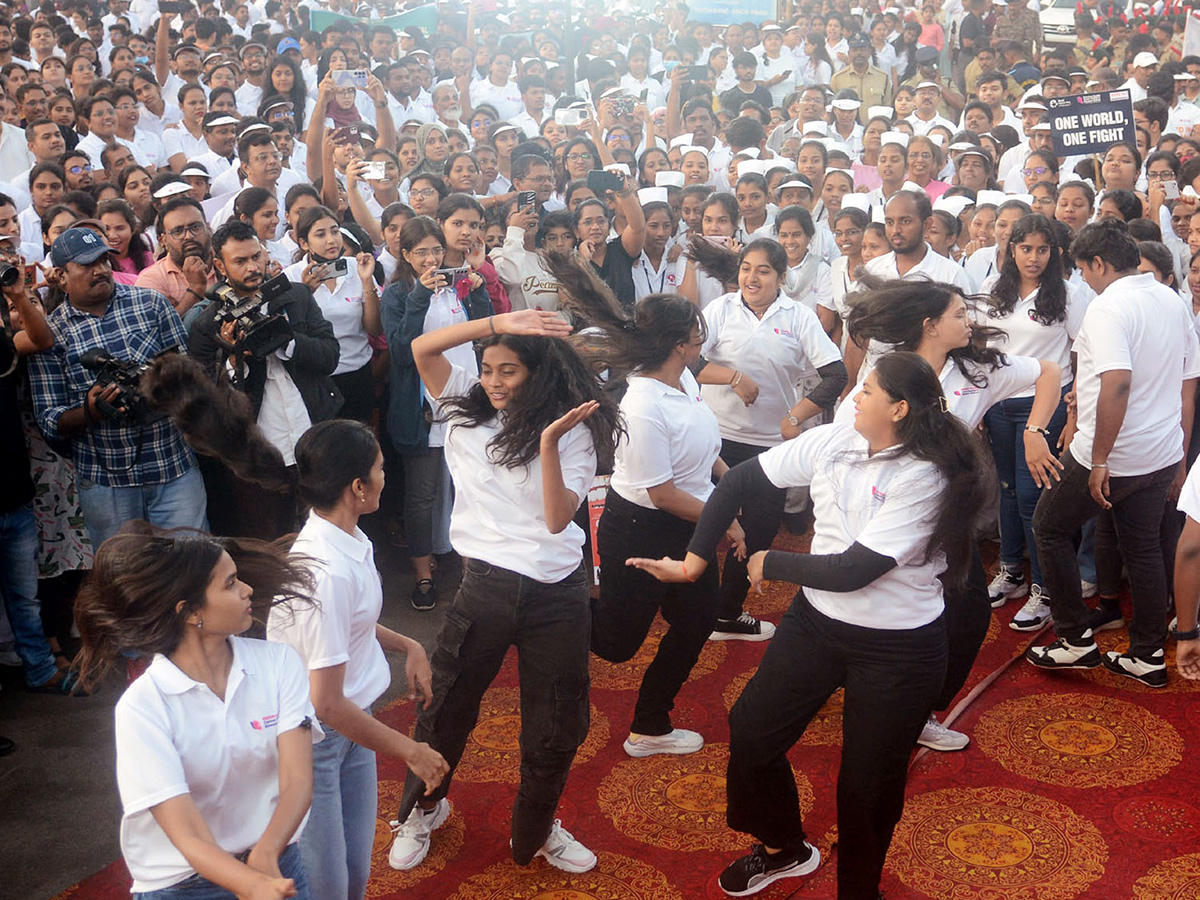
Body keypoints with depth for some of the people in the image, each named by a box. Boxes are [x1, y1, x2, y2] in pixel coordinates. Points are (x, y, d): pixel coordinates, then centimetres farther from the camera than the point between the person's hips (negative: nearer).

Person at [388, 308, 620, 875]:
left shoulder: (573, 433, -2)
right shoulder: (466, 412, 3)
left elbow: (557, 518, -14)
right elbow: (422, 348, -10)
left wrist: (549, 443, -25)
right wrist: (499, 322, -20)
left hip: (557, 593, 0)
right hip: (485, 587, 1)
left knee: (556, 724, 13)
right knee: (447, 707, 13)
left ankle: (537, 830, 37)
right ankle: (422, 809, 41)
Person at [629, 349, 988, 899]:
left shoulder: (925, 479, -24)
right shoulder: (830, 443, -8)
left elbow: (852, 571, -26)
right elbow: (739, 483, -1)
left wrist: (769, 564, -12)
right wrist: (693, 561, -3)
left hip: (898, 649, -6)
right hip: (816, 621, 6)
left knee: (868, 783, 8)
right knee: (751, 732, 14)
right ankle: (782, 849, 42)